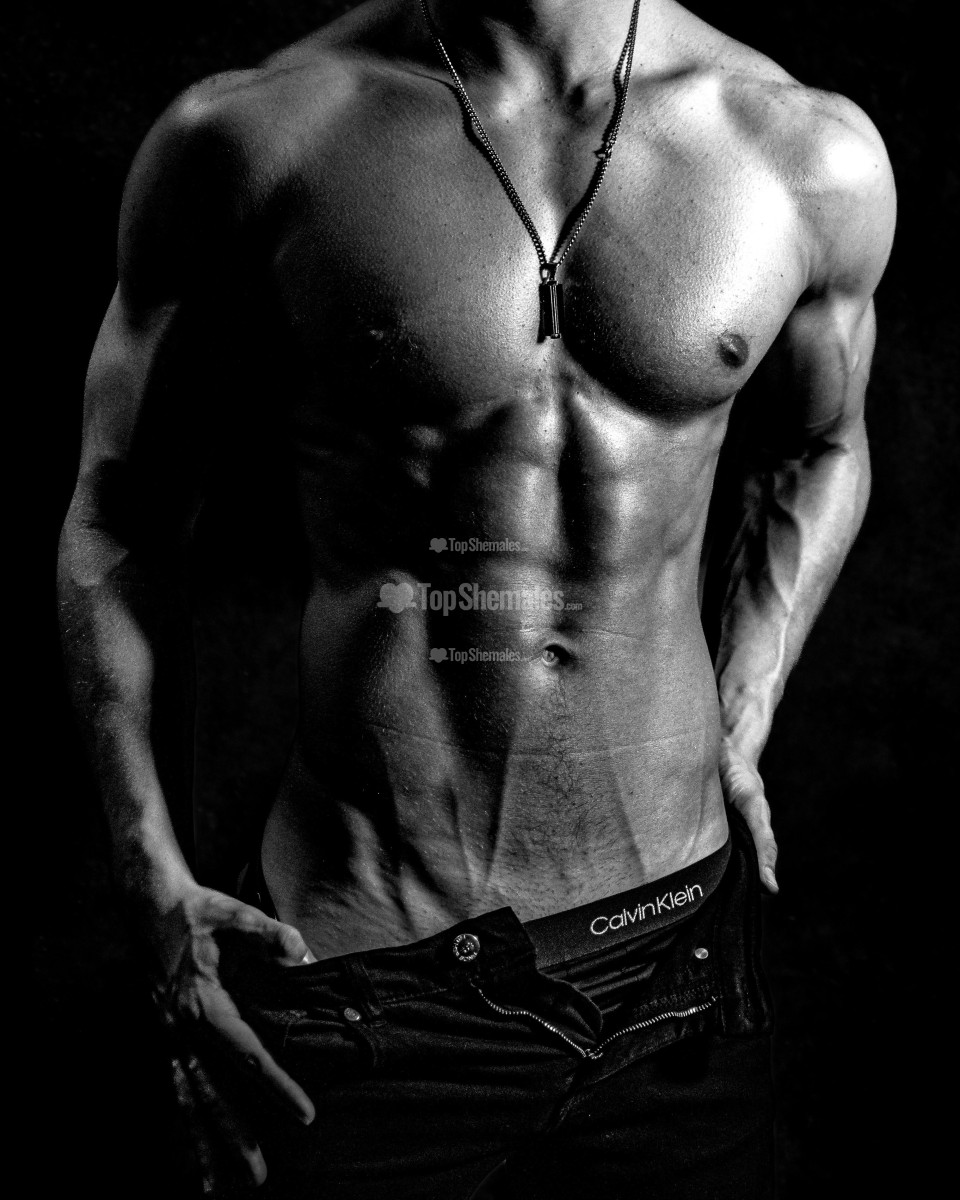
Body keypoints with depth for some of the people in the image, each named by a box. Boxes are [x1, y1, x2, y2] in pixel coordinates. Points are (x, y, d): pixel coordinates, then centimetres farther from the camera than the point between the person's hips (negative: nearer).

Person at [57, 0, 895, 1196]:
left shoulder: (815, 156, -2)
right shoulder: (245, 139, -8)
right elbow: (118, 520, 1)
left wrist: (736, 730, 6)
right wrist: (158, 884, -4)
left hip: (675, 948, 3)